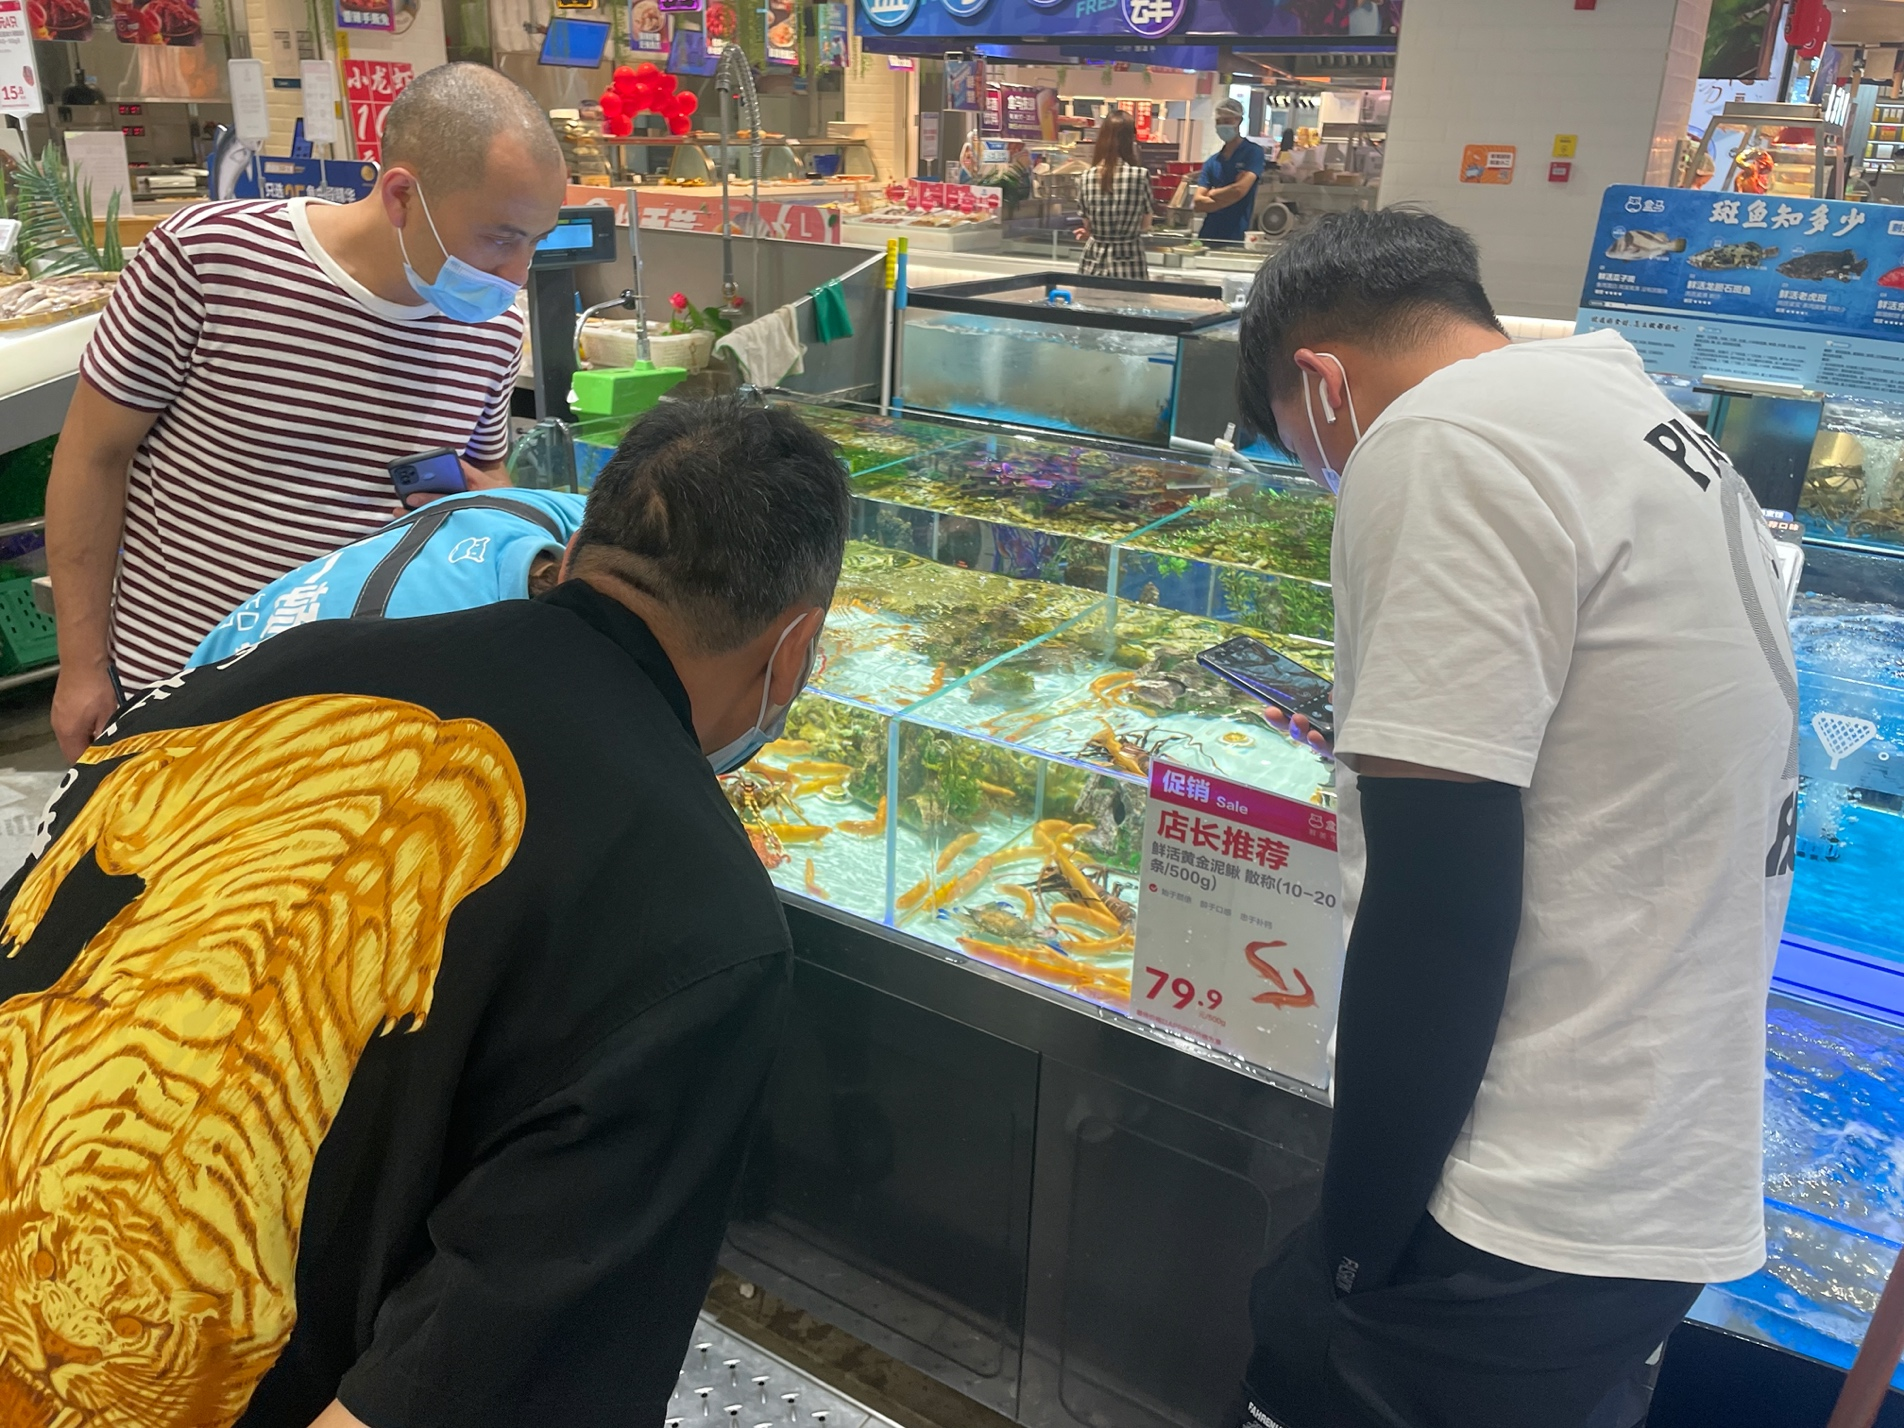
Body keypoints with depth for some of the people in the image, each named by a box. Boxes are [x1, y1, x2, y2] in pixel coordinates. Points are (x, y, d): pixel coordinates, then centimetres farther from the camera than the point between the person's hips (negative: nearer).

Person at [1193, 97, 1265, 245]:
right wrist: (1228, 196, -9)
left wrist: (1211, 194, 3)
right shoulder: (1212, 162, 14)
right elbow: (1197, 203, 3)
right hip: (1208, 235, 4)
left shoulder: (1253, 152, 1)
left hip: (1237, 237, -4)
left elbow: (1240, 190, -12)